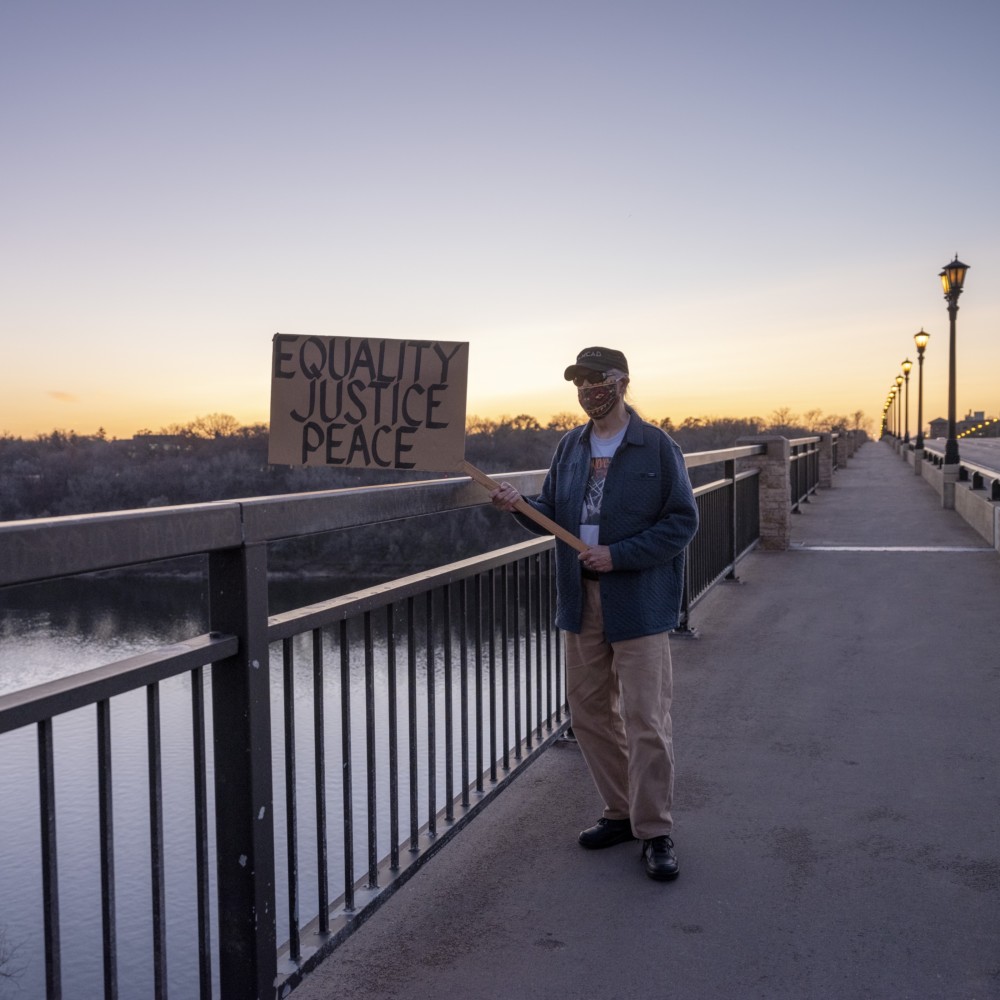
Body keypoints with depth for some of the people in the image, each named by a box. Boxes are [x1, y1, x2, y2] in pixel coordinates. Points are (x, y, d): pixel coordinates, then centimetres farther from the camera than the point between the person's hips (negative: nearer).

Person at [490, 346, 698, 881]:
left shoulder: (657, 448, -6)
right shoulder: (569, 448, 11)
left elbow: (682, 521, -9)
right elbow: (555, 516, 12)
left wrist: (618, 555, -18)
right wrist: (520, 505, -10)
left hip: (638, 602, -6)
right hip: (582, 601, 6)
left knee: (645, 720, -4)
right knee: (589, 712, 12)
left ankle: (655, 832, 9)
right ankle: (621, 812, 27)